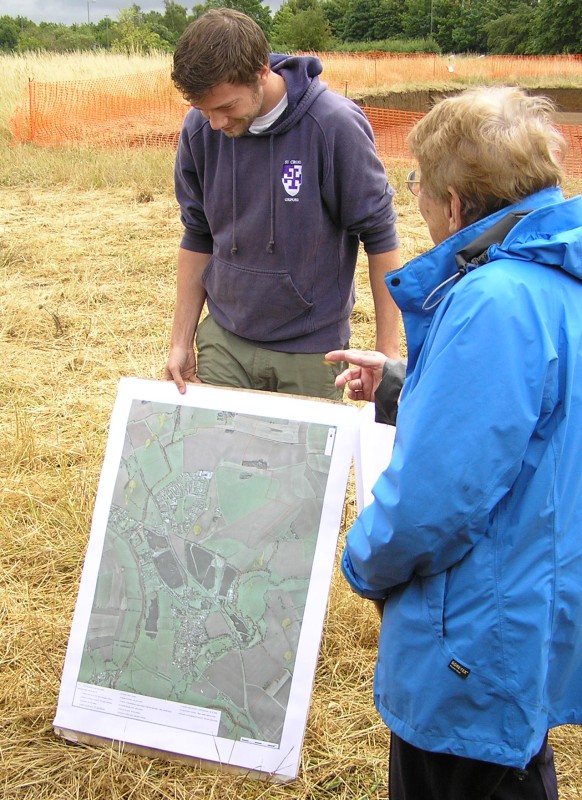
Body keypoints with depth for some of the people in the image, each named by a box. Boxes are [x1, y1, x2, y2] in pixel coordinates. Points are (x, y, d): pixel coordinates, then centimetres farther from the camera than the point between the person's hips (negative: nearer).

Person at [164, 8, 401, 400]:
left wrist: (387, 352, -9)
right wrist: (181, 341, 7)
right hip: (223, 340, 4)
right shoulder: (200, 129, -6)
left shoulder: (333, 124, -19)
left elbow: (380, 235, -10)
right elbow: (198, 237, 7)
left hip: (311, 351, -3)